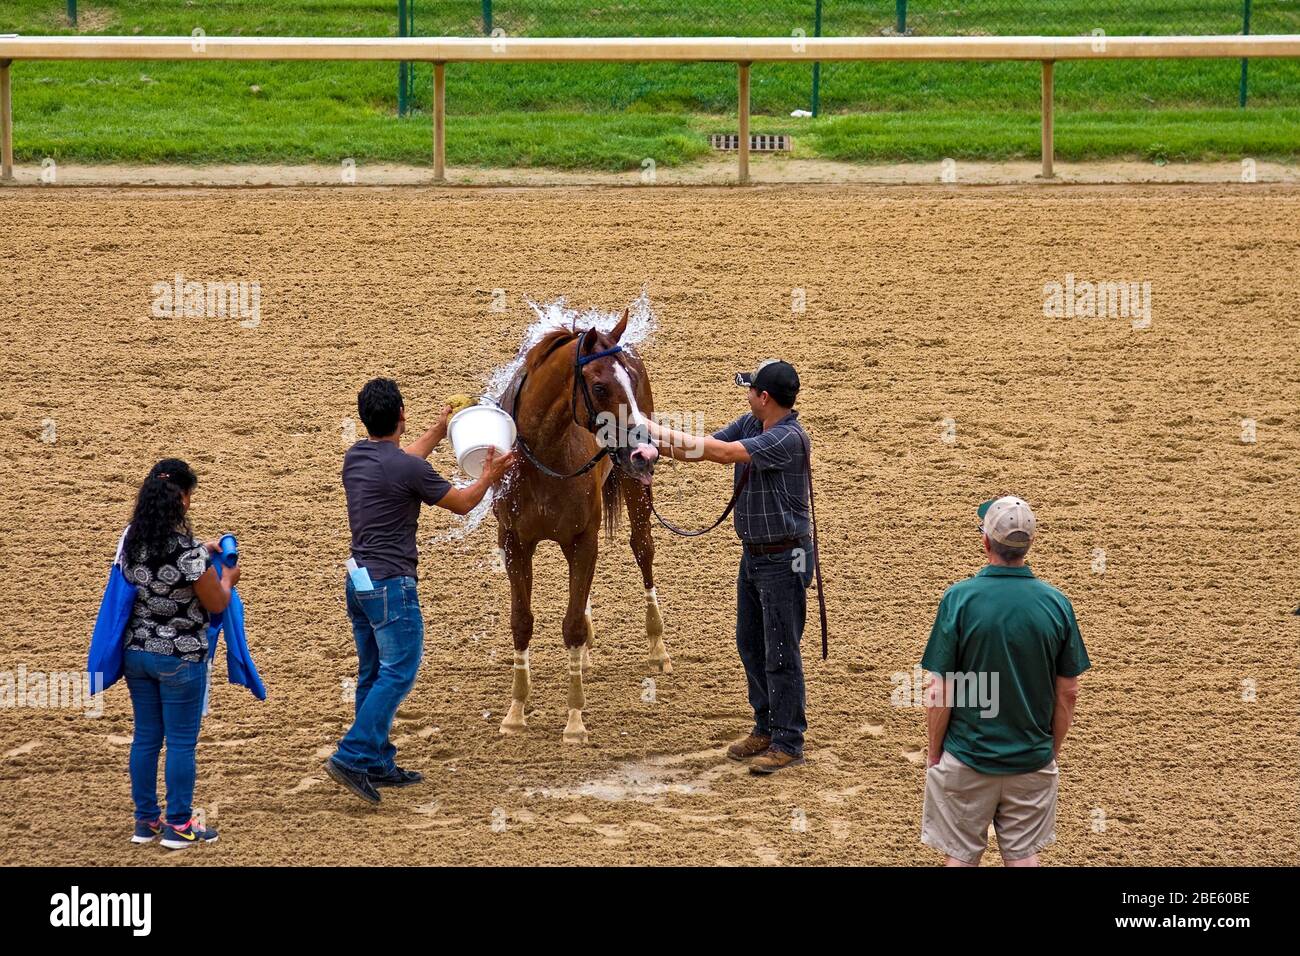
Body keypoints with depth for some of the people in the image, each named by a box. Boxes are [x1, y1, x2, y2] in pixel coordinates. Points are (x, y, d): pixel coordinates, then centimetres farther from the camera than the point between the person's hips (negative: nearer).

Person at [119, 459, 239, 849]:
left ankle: (146, 820, 22)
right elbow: (217, 604, -10)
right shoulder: (188, 549, -22)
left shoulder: (131, 539, -3)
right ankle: (178, 826, 12)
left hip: (136, 652, 6)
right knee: (181, 743, 5)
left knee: (145, 738, 15)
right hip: (180, 658, -6)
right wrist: (228, 577, 9)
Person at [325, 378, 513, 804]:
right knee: (398, 674, -5)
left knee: (373, 674, 14)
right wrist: (490, 476, 14)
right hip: (391, 585, -9)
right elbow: (462, 503, -2)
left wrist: (438, 430, 38)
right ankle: (352, 757, -14)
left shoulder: (355, 457, 6)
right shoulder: (409, 469, -17)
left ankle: (378, 764, 19)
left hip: (358, 581, 9)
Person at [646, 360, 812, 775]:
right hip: (753, 554, 9)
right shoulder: (749, 425, 4)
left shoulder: (789, 438, -24)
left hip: (783, 558, -9)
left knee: (781, 652, -3)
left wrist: (661, 431, -23)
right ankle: (766, 728, 29)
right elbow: (700, 450, 7)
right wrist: (658, 445, -13)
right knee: (750, 644, 17)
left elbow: (722, 452, -29)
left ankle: (789, 742, 5)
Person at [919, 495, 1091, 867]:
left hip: (967, 760, -2)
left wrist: (934, 753, 1)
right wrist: (1052, 751, 14)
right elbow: (1068, 692, 0)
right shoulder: (1056, 602, -8)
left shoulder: (959, 599, -15)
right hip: (1033, 760, 2)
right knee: (1023, 855, 14)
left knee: (961, 856, 12)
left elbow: (940, 693, -13)